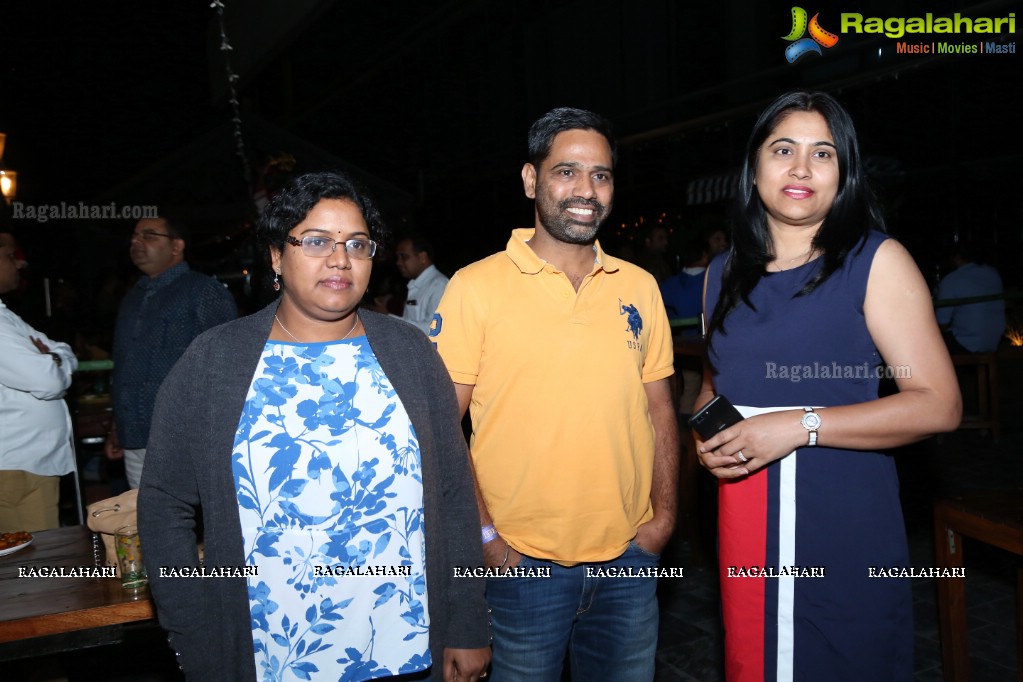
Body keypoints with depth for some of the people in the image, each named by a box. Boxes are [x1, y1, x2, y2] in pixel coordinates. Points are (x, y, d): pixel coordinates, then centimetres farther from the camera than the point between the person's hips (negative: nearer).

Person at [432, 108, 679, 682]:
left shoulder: (640, 287, 4)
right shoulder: (476, 288, -8)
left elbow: (659, 410, 10)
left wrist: (664, 515, 1)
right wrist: (484, 535, -11)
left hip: (629, 558, 4)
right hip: (521, 563, -3)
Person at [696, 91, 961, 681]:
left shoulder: (877, 260, -6)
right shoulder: (725, 273, 9)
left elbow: (939, 405, -12)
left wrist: (801, 425, -19)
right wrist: (705, 435, 1)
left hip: (846, 527, -4)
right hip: (746, 526, 5)